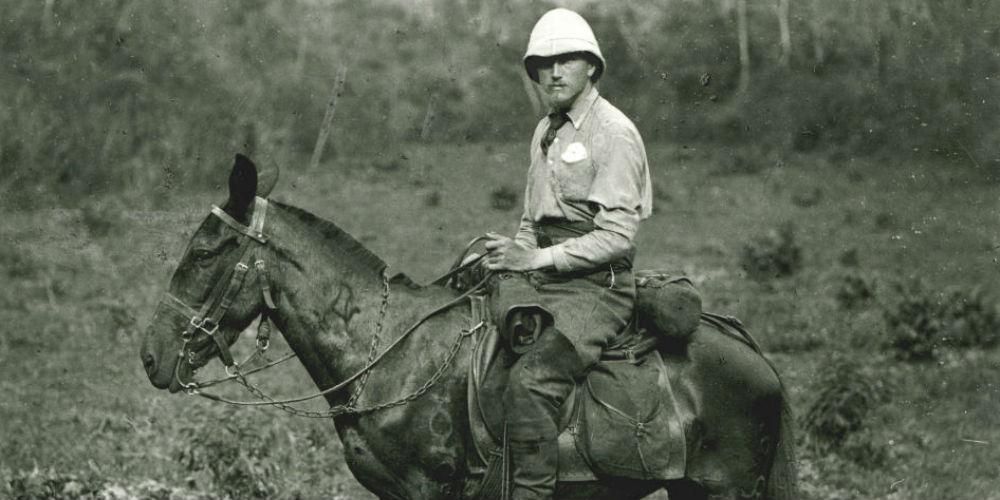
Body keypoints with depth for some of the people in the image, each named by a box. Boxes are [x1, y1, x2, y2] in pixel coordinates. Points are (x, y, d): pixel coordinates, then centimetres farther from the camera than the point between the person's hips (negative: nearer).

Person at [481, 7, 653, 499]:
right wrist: (510, 255, 6)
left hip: (596, 286, -9)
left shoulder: (614, 134, -9)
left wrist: (538, 258, -19)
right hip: (539, 280, 9)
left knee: (530, 380, -29)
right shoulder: (545, 131, 17)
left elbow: (616, 236, -16)